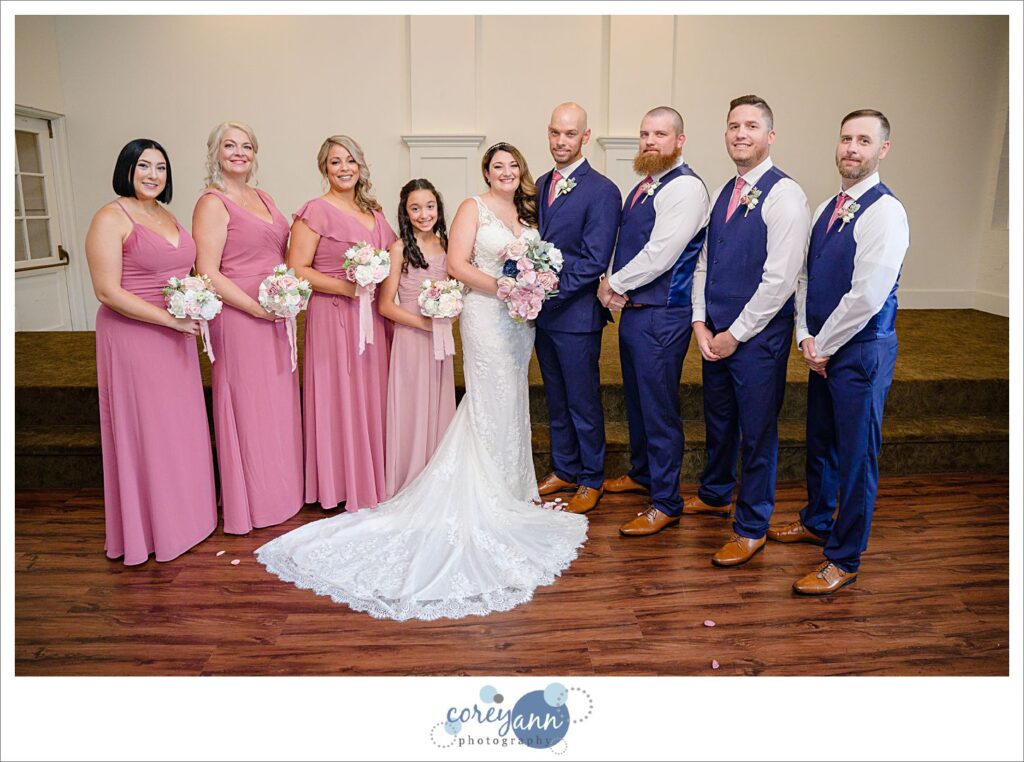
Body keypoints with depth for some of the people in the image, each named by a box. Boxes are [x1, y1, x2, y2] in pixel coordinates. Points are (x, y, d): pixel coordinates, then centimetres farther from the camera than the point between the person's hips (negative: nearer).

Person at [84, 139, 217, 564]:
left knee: (181, 426, 14)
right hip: (133, 338, -7)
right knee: (144, 429, 3)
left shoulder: (166, 215, 13)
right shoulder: (111, 218, -10)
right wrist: (171, 318, -19)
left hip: (175, 338, 7)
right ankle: (149, 526, 18)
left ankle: (183, 513, 31)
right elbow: (107, 292, -16)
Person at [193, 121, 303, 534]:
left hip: (276, 317, 8)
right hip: (239, 318, -7)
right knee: (249, 405, 2)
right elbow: (207, 273, -15)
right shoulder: (212, 203, -9)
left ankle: (282, 488, 29)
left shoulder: (262, 198, 14)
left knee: (279, 402, 14)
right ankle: (253, 501, 16)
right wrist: (257, 307, -17)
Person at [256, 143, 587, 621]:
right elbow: (458, 265, -12)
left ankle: (509, 483, 24)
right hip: (486, 314, -6)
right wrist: (504, 286, -19)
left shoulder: (528, 212, 15)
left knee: (513, 399, 12)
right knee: (492, 401, -2)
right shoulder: (473, 208, -4)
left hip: (522, 317, 7)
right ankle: (494, 494, 9)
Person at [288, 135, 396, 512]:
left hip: (372, 318, 6)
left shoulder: (372, 212, 15)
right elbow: (296, 269, -10)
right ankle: (340, 484, 12)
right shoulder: (315, 211, -5)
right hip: (332, 316, -6)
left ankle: (372, 478, 23)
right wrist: (346, 288, -18)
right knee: (339, 397, -1)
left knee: (371, 395, 10)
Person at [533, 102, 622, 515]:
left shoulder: (602, 191, -13)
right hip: (543, 311, 7)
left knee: (584, 403, 6)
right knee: (556, 400, 18)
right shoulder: (542, 184, 10)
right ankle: (564, 469, 34)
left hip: (576, 315, -7)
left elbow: (594, 261, -18)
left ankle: (591, 480, 24)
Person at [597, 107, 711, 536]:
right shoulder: (644, 186, 15)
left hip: (662, 314, -9)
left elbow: (659, 255, -22)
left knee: (659, 407, -2)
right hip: (632, 308, 9)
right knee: (637, 398, 21)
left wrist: (612, 284, -10)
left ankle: (666, 503, 11)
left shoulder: (685, 187, -14)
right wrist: (617, 289, -3)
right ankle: (642, 472, 40)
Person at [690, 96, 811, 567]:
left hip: (758, 336, -7)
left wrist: (736, 334, -14)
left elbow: (779, 278, -18)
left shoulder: (784, 195, -13)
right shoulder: (723, 194, 11)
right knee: (717, 420, 21)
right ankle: (715, 494, 43)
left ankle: (752, 528, 21)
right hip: (714, 334, 7)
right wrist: (700, 322, 1)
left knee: (757, 431, 5)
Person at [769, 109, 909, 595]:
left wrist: (824, 346, -12)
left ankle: (844, 562, 17)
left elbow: (867, 296, -21)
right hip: (821, 348, 8)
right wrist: (806, 336, -2)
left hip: (861, 351, -7)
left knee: (856, 457, 3)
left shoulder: (886, 212, -15)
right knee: (819, 442, 21)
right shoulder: (826, 209, 10)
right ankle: (817, 522, 42)